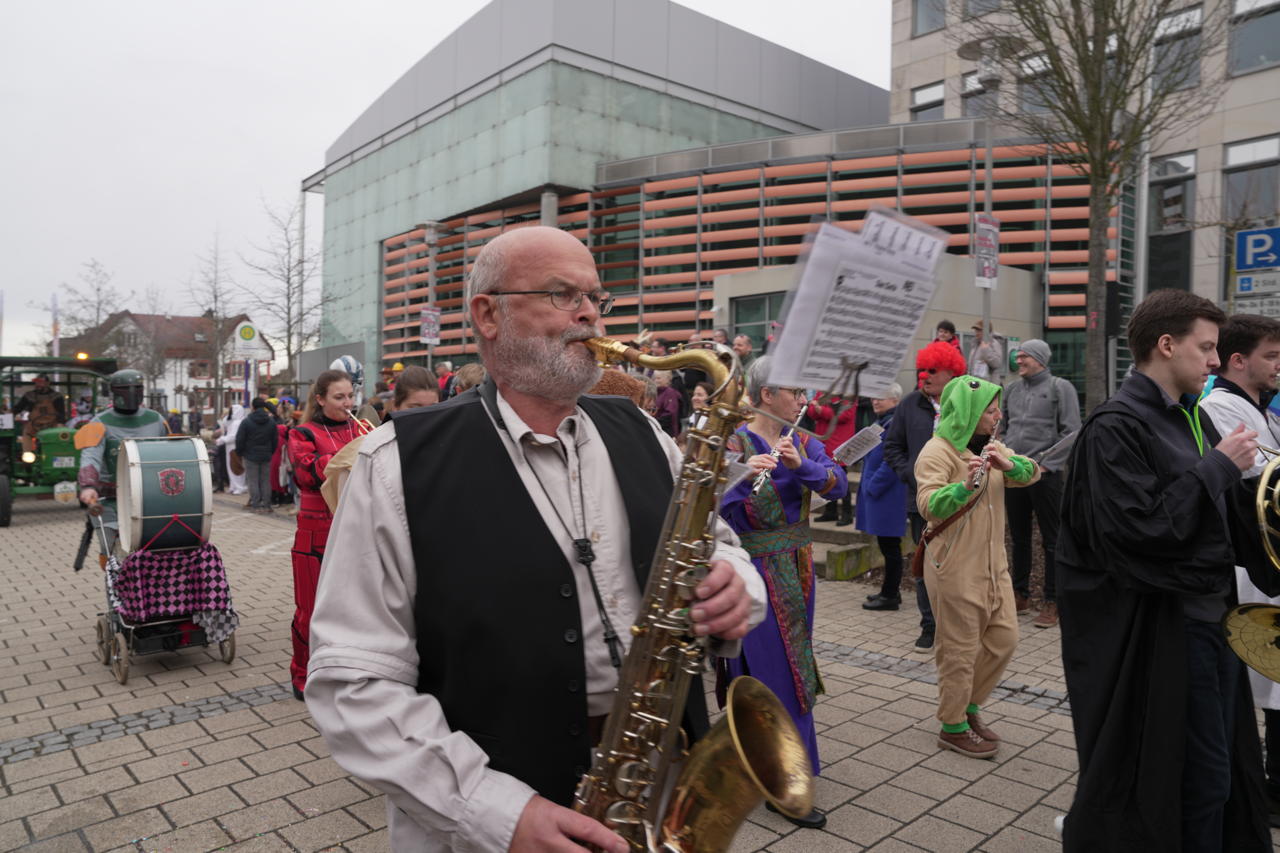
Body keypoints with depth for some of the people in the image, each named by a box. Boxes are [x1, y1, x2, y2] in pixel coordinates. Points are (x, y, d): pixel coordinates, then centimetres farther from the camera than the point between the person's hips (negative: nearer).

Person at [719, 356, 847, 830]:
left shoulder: (803, 442, 6)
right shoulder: (736, 444, -14)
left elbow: (838, 485, -8)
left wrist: (801, 464, -24)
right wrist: (744, 476, -39)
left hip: (797, 566, 7)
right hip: (756, 571, -7)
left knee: (792, 660, 18)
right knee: (776, 671, -2)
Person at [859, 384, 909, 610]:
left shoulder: (896, 423, -18)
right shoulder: (882, 421, 15)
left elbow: (892, 461, -22)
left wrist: (873, 486, -16)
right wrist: (868, 485, 14)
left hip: (887, 496, -10)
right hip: (876, 491, 10)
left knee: (889, 545, -1)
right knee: (887, 545, 16)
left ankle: (890, 595, 8)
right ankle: (891, 591, 26)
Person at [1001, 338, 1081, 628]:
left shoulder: (1060, 387, -3)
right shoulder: (1012, 389, 14)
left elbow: (1071, 432, -8)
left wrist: (1047, 462, -16)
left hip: (1045, 474, -6)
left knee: (1052, 541, 2)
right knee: (1019, 538, 14)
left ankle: (1052, 602, 9)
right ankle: (1020, 595, 25)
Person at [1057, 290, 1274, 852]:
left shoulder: (1192, 418, 12)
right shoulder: (1115, 427, -17)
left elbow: (1219, 513, 19)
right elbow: (1139, 530, -25)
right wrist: (1219, 466, -17)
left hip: (1208, 614, 9)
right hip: (1158, 631, -9)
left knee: (1222, 775, 17)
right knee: (1198, 780, 1)